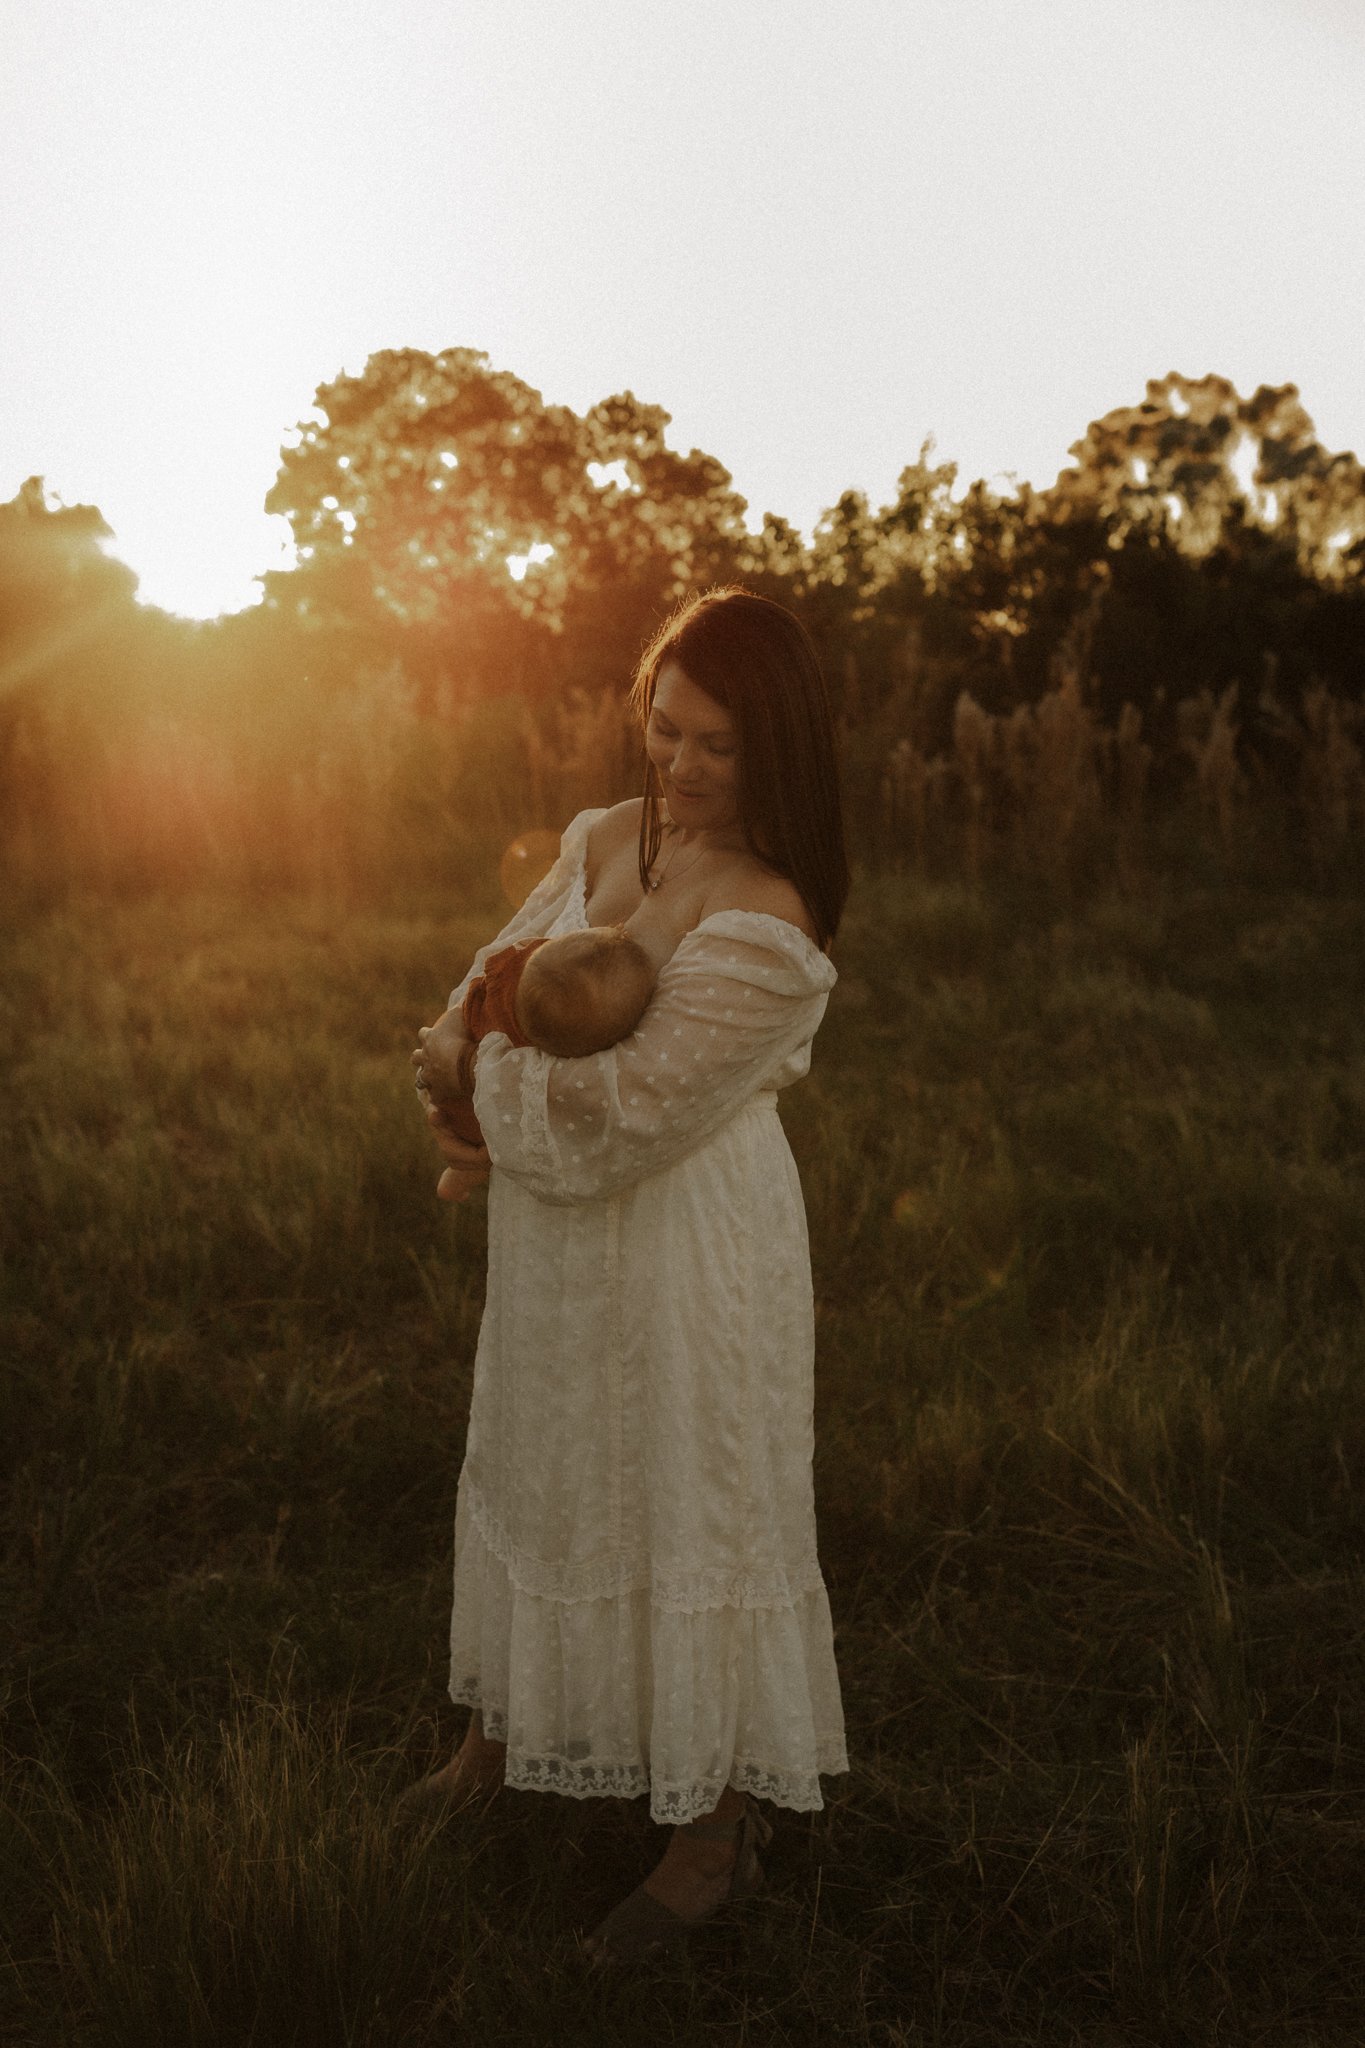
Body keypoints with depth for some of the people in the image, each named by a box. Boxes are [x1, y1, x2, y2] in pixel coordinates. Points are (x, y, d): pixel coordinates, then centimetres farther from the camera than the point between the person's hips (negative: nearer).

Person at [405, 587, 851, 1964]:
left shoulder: (766, 922, -24)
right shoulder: (603, 839, 1)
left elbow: (629, 1110, -25)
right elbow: (491, 988, 6)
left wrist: (485, 1100, -10)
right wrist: (497, 1122, -12)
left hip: (689, 1241, -8)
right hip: (559, 1233, 8)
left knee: (690, 1506, 5)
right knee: (531, 1474, 22)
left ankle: (718, 1825, 25)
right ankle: (507, 1736, 46)